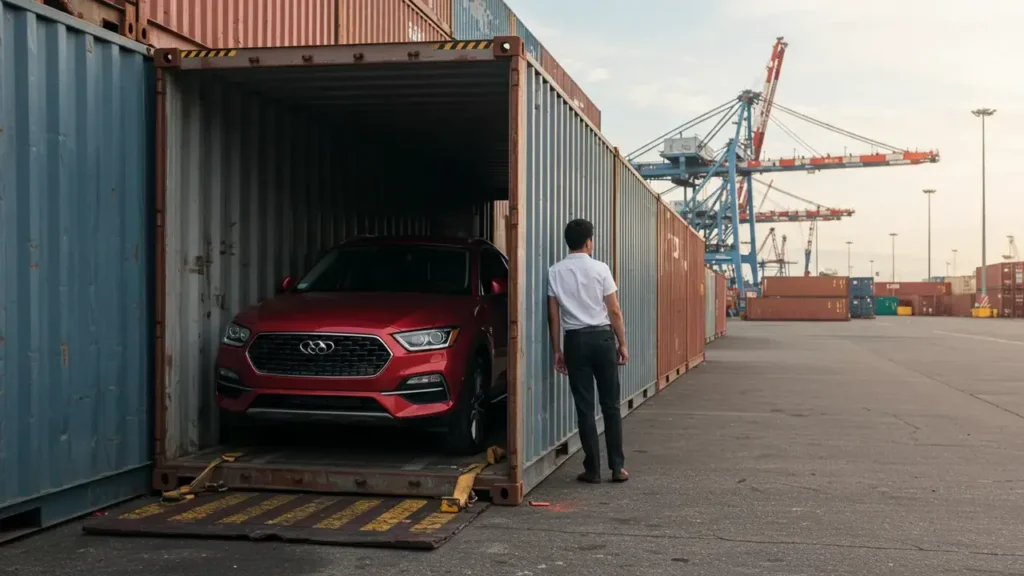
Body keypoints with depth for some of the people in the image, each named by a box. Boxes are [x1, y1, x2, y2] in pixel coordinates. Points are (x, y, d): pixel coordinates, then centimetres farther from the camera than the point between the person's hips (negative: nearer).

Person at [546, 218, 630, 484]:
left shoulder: (554, 272, 1)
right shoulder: (600, 268, -5)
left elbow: (553, 315, 2)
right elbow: (614, 311, -4)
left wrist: (557, 350, 9)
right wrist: (622, 343, 4)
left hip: (575, 340, 1)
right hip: (602, 338, -1)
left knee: (585, 407, 5)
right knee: (610, 405, 7)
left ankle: (592, 469, 7)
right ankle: (617, 467, 9)